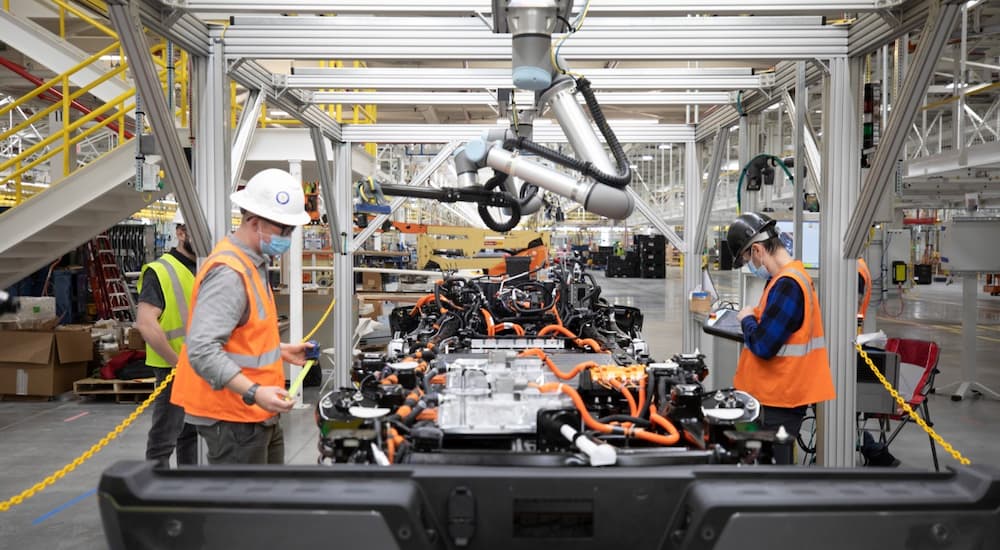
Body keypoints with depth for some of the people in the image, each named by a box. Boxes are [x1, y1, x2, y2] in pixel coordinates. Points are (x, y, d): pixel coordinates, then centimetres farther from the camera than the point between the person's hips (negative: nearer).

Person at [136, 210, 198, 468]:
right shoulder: (160, 272, -13)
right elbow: (146, 324, -23)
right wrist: (178, 362, -19)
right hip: (175, 369, -8)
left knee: (191, 433, 18)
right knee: (164, 439, -1)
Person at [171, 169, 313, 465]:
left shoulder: (253, 263, 13)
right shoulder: (228, 273, -22)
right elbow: (203, 350, -30)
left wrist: (280, 350, 21)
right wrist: (254, 392, -36)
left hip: (257, 416, 11)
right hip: (233, 418, -11)